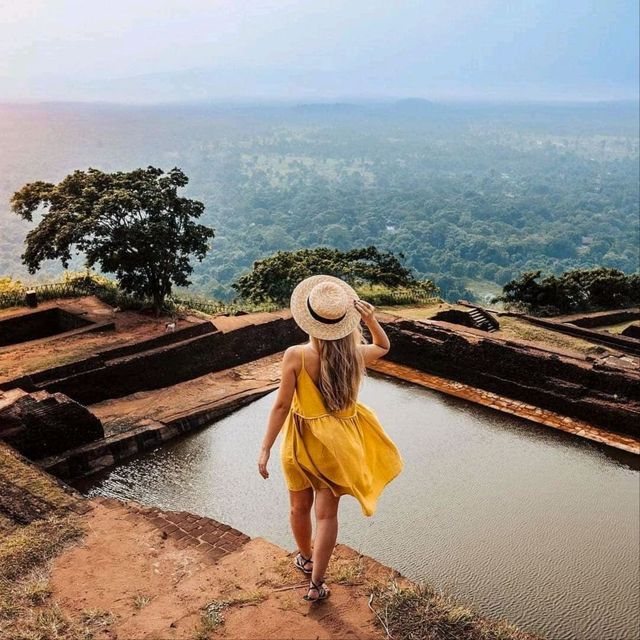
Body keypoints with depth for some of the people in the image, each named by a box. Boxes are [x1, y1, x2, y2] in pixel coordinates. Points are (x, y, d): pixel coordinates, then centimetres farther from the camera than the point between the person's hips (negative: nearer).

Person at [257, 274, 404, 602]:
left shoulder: (295, 356, -22)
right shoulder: (355, 354, -12)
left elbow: (281, 405, -19)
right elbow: (383, 346, 11)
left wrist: (265, 450, -11)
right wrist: (370, 319, -7)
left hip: (301, 441, -1)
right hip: (337, 444, 2)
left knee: (300, 507, 22)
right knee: (327, 513, 13)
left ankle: (305, 558, 46)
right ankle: (316, 584, 18)